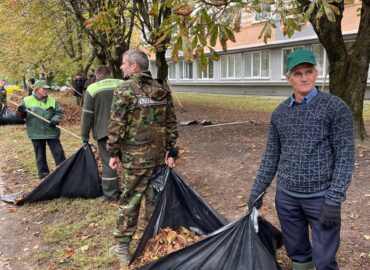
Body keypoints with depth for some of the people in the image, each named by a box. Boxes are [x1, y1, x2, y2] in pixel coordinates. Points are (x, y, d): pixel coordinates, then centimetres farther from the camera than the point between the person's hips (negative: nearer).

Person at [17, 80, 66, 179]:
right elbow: (21, 115, 5)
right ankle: (43, 172, 22)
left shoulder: (52, 100, 1)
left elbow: (59, 112, 4)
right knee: (40, 155, 10)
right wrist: (20, 112, -18)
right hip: (36, 133, 0)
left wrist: (55, 120, -14)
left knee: (58, 152, 3)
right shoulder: (27, 100, -2)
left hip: (51, 132, 1)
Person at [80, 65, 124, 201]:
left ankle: (110, 194, 11)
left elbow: (87, 115, -5)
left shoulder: (92, 89, -5)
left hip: (104, 132, -3)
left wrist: (84, 136, 3)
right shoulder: (122, 84, 4)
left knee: (108, 162, 5)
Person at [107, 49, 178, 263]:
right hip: (159, 153, 5)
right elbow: (171, 123, 8)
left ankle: (123, 247, 13)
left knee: (130, 199, 3)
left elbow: (116, 126, -11)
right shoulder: (163, 90, 7)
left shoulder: (125, 90, -9)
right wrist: (170, 151, 14)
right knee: (154, 196, 16)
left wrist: (114, 153, -2)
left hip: (134, 156, -5)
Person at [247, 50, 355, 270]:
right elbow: (271, 155, 11)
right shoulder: (279, 113, 5)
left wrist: (333, 200, -16)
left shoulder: (335, 107, -9)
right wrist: (258, 189, 9)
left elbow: (345, 156, -11)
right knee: (296, 252, 17)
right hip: (286, 195, 4)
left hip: (320, 197, -4)